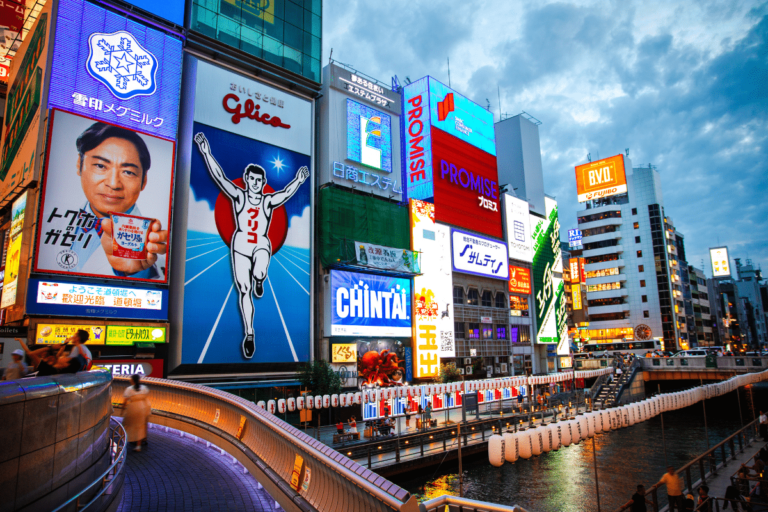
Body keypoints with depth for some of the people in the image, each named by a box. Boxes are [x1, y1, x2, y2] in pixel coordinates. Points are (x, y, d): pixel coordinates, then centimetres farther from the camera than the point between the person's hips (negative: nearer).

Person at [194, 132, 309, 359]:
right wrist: (206, 153, -16)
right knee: (243, 290, 0)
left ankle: (259, 280, 8)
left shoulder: (268, 201, 2)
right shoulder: (238, 196, 1)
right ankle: (249, 334, 11)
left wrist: (298, 181, -24)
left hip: (261, 245, -1)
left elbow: (286, 193, -12)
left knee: (259, 273, -33)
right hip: (240, 244, 1)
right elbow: (219, 177, -7)